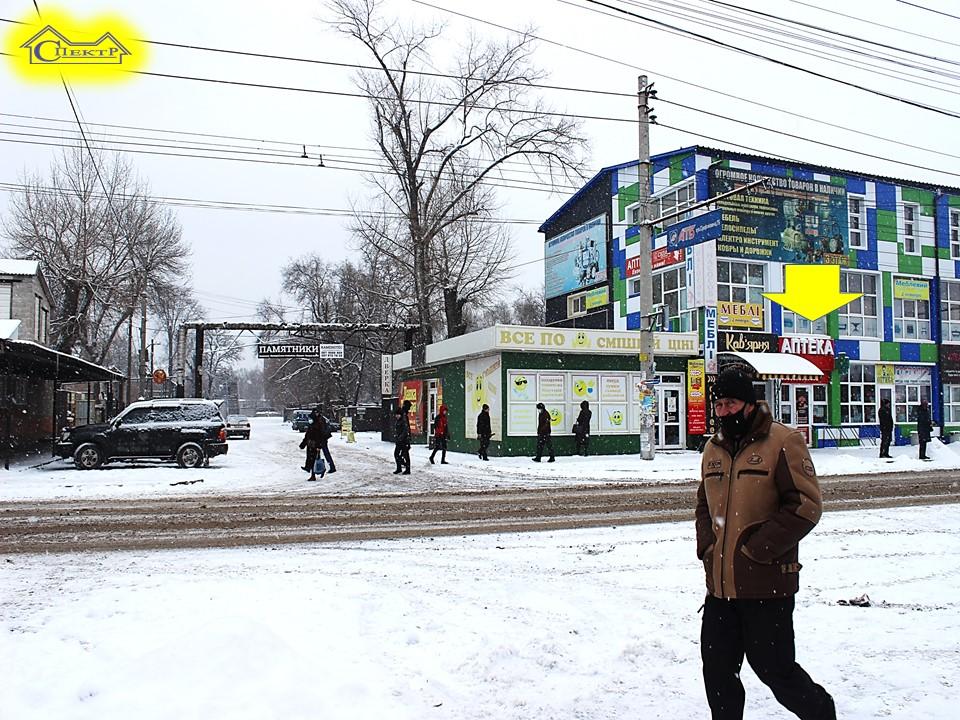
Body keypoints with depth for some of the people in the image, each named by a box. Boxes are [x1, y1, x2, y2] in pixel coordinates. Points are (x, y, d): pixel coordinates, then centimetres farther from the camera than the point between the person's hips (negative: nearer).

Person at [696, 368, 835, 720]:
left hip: (767, 584, -6)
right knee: (717, 669, 13)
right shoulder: (714, 448, 12)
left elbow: (805, 505, -15)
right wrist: (707, 547, 7)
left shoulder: (783, 442, -10)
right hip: (720, 583, 7)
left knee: (775, 669, 6)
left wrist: (756, 549, -17)